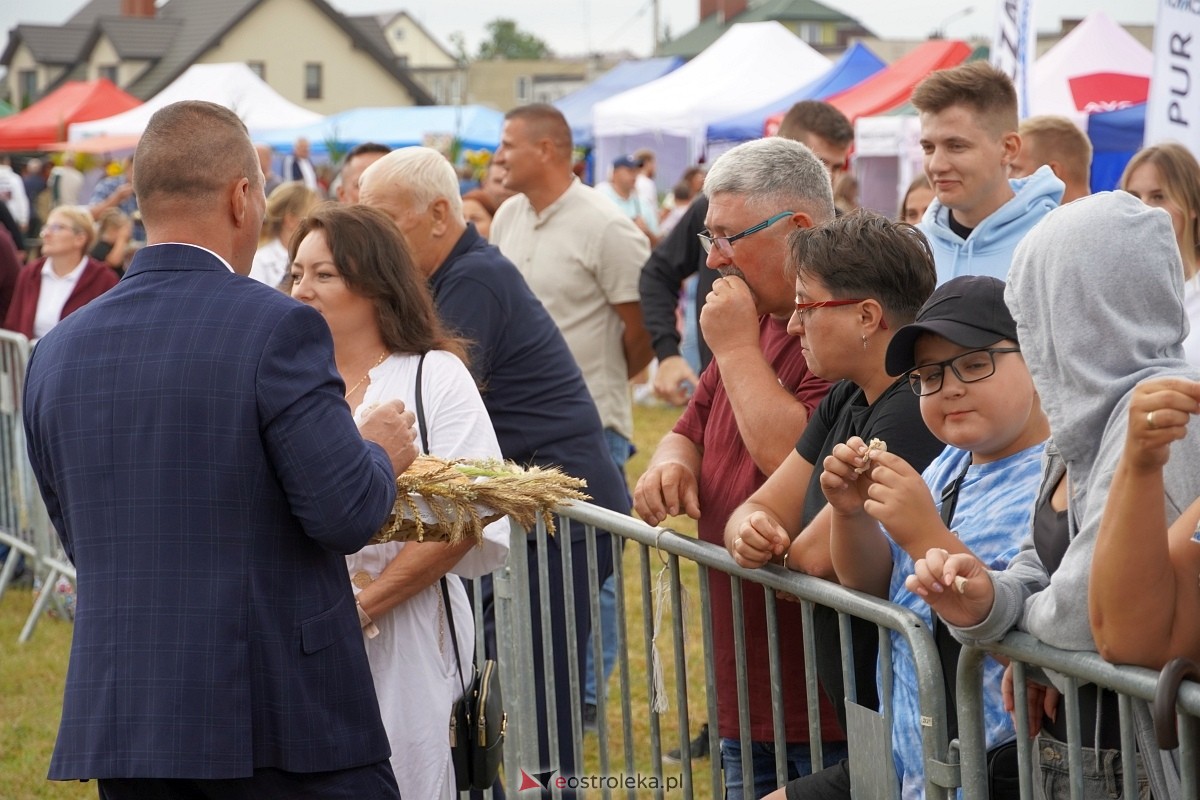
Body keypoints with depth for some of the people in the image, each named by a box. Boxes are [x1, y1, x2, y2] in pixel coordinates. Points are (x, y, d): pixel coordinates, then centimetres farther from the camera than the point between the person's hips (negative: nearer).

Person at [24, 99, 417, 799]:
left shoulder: (56, 352, 6)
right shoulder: (277, 329, -12)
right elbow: (348, 515, -14)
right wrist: (381, 453, 7)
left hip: (123, 720, 6)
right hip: (286, 716, -5)